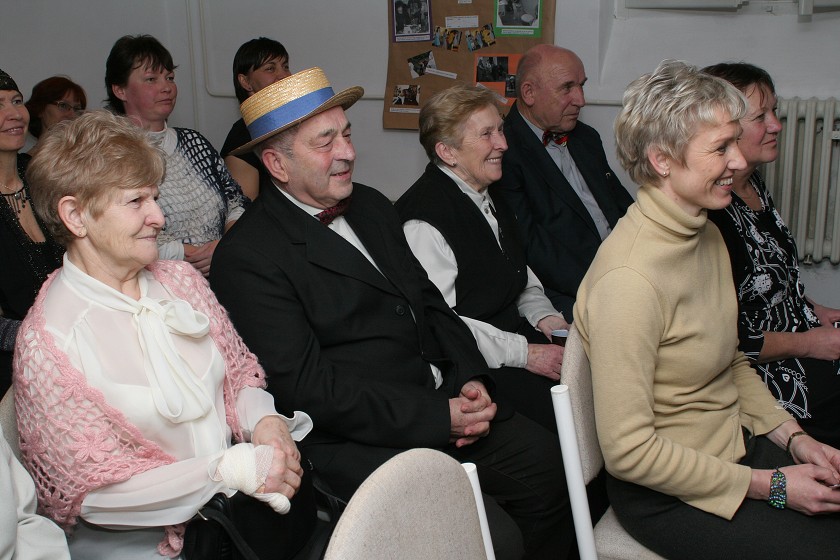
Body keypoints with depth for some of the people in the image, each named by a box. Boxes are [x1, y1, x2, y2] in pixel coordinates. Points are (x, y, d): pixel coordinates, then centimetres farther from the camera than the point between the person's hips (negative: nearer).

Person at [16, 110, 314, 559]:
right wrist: (233, 468, -20)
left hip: (239, 503, 6)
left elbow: (240, 375, 13)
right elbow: (94, 490, -12)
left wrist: (263, 420, -10)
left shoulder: (180, 280, 6)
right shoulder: (47, 341, -11)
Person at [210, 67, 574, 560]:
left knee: (552, 464, -4)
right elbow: (305, 385, -18)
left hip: (445, 405, 8)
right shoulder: (246, 258, -12)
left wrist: (471, 380, -2)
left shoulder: (372, 206, 13)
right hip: (360, 441, -7)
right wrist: (438, 417, -19)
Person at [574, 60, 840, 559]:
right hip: (668, 497, -8)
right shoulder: (629, 278, -27)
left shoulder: (708, 237, 2)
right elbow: (628, 450, -24)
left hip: (739, 449, 8)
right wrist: (768, 486, -17)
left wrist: (794, 438, 1)